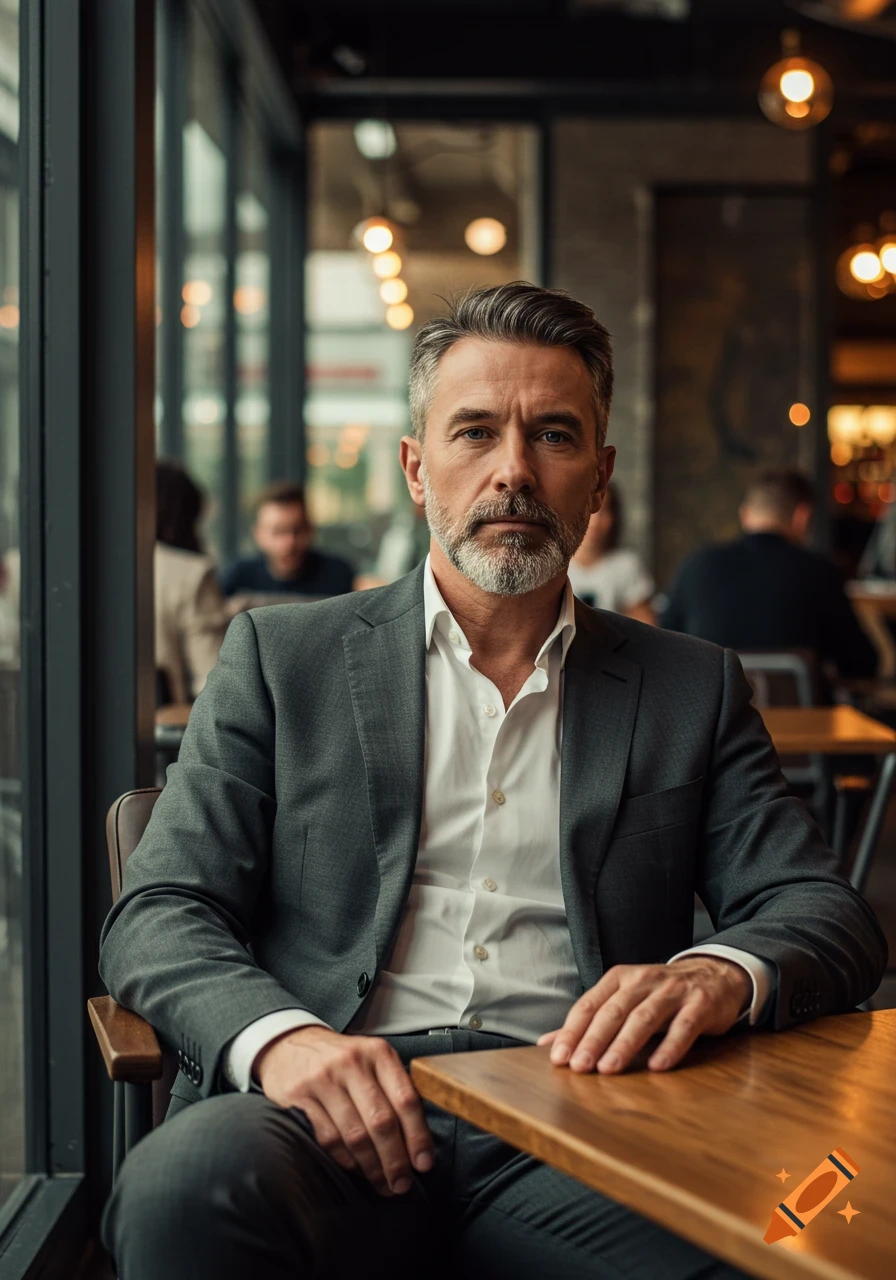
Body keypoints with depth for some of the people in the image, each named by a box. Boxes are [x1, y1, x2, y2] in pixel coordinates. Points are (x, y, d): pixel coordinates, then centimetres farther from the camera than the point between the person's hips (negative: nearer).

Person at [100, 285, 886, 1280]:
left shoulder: (692, 689, 17)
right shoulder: (281, 657, 13)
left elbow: (832, 916, 11)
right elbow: (158, 917, 6)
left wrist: (720, 974, -14)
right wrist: (279, 1036, -17)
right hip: (343, 1123, -1)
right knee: (189, 1185, -35)